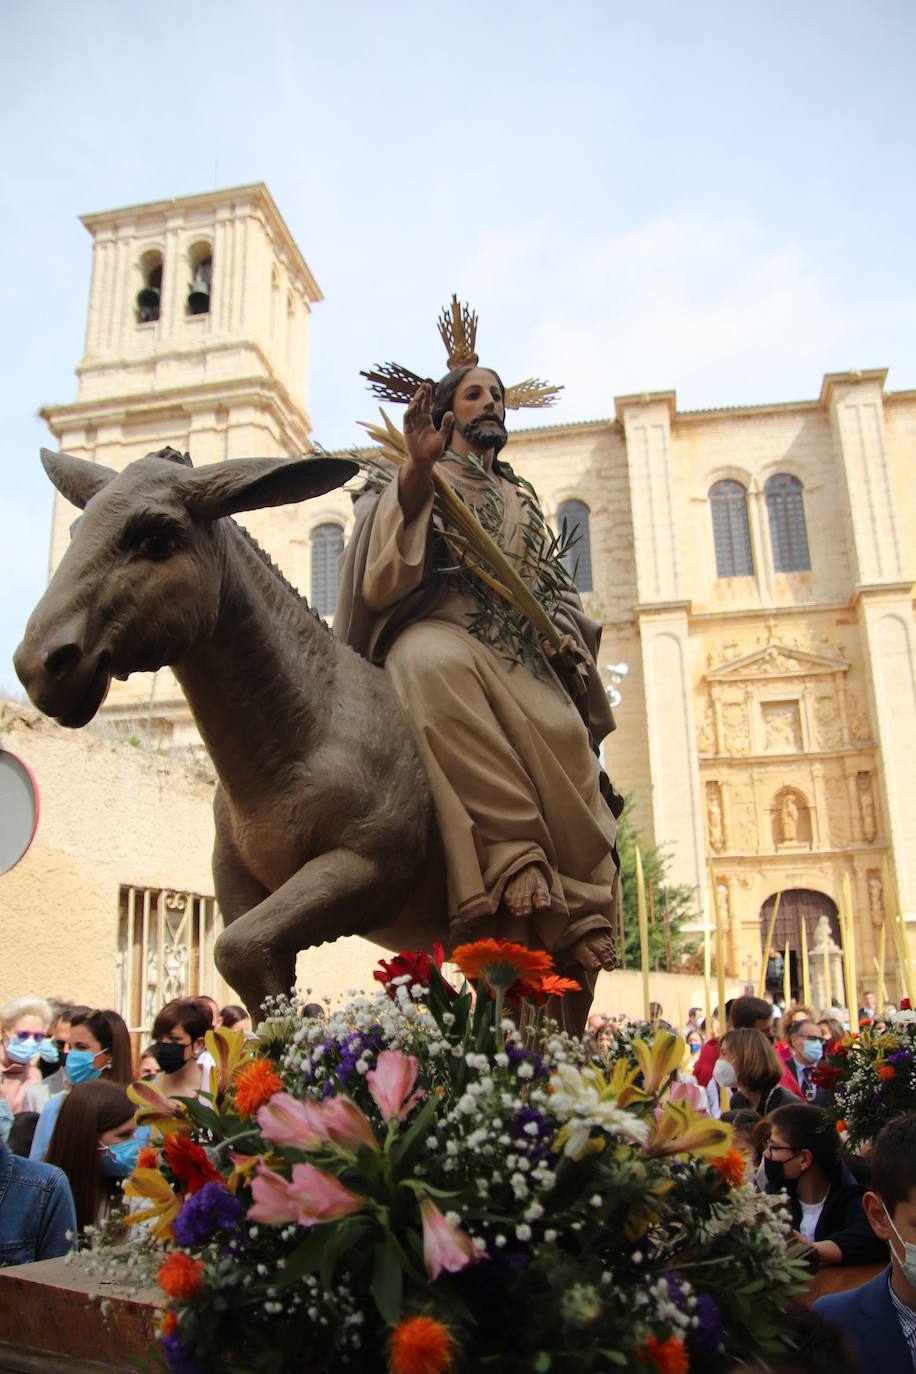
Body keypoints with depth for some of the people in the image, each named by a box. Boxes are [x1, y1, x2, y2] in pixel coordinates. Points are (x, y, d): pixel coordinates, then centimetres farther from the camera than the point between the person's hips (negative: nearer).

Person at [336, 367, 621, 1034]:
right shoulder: (416, 481, 18)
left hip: (519, 654, 4)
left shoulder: (524, 500, 31)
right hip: (439, 633, -3)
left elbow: (559, 585, 27)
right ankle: (510, 856, -42)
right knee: (434, 665, -42)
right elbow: (387, 569, -1)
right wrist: (418, 469, -14)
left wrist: (564, 630, 3)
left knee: (562, 738, -26)